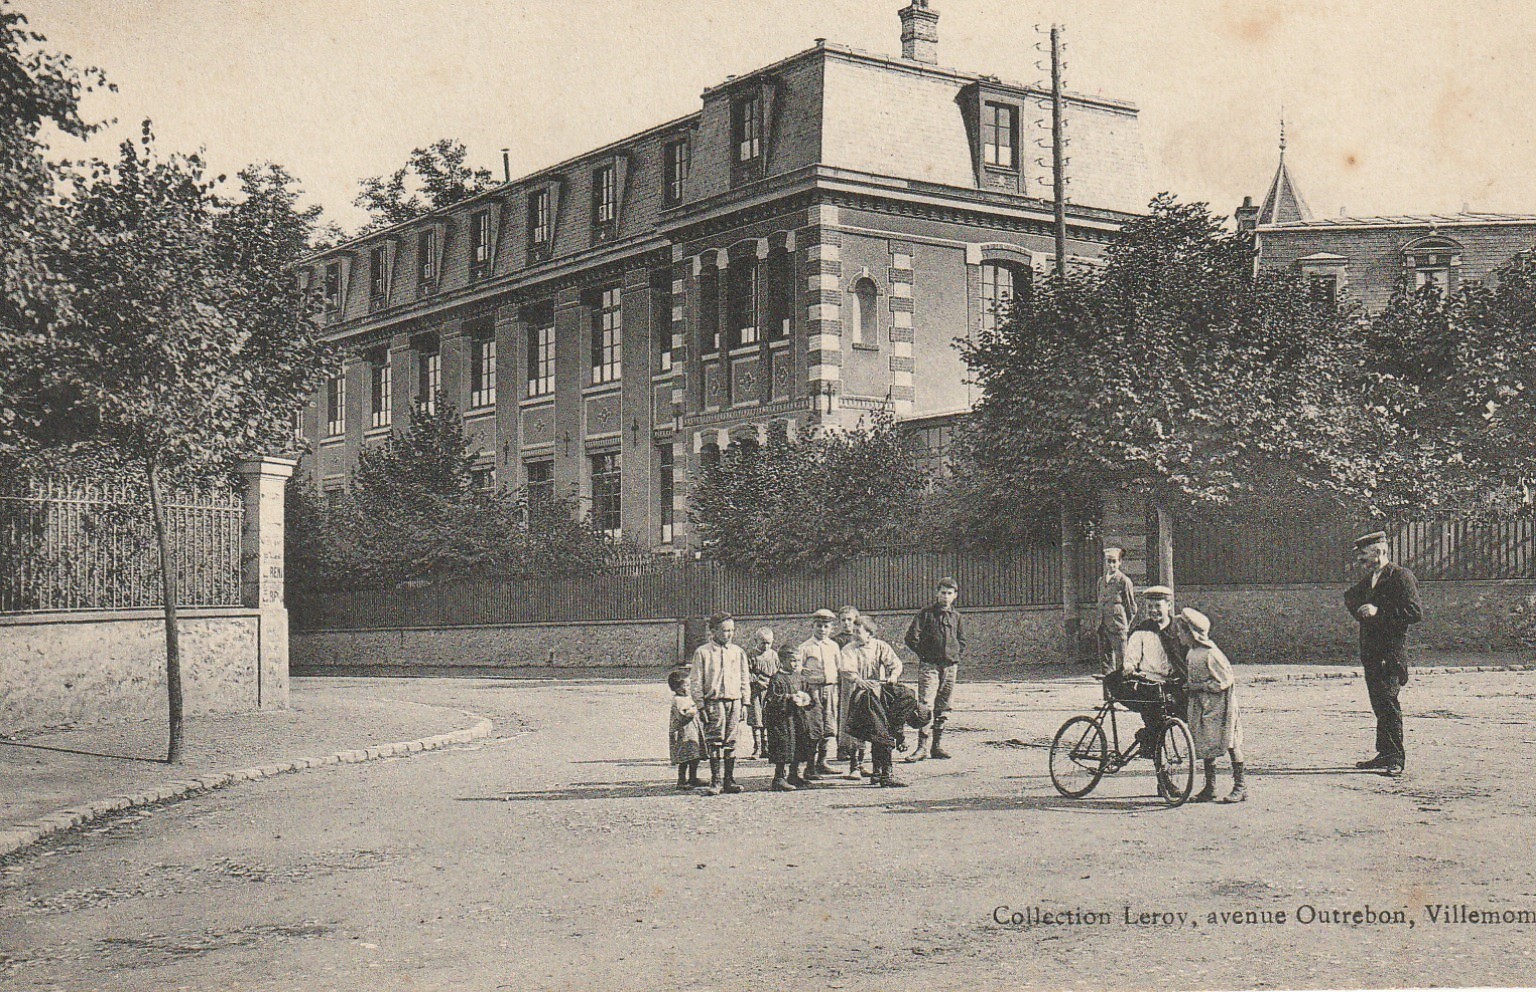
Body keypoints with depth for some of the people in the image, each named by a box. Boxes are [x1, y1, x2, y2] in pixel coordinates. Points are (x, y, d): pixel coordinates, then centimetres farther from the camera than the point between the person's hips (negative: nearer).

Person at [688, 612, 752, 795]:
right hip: (714, 701, -3)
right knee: (715, 742, -6)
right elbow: (696, 682, 0)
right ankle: (715, 782, -1)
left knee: (730, 742, 5)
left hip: (734, 701, 3)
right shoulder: (702, 652, 0)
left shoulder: (738, 652, 11)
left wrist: (745, 703, 9)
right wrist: (701, 706, -5)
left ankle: (729, 781, 10)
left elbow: (745, 679, 16)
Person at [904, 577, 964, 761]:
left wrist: (956, 656, 9)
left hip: (950, 667, 5)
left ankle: (938, 745, 14)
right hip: (929, 666, -5)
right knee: (925, 706, -12)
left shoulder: (956, 617, 12)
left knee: (943, 708, 8)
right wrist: (924, 655, -3)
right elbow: (911, 638, -3)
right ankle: (922, 747, -13)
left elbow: (962, 641, 23)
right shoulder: (926, 613, -1)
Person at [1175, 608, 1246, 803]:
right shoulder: (1191, 653, 8)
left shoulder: (1210, 653, -19)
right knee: (1205, 746, 10)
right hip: (1201, 705, 9)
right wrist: (1186, 684, 7)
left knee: (1229, 743, -2)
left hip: (1218, 705, -9)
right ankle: (1209, 788, 16)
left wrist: (1197, 686, -18)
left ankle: (1240, 787, 5)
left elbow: (1224, 680, -19)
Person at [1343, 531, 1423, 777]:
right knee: (1379, 704, 11)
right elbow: (1360, 612, 24)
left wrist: (1378, 612, -20)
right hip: (1371, 651, 8)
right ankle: (1385, 754, 17)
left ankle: (1396, 759, -11)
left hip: (1392, 650, -8)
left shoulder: (1400, 577, -8)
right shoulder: (1367, 581, 18)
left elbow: (1416, 612, -16)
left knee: (1388, 700, -13)